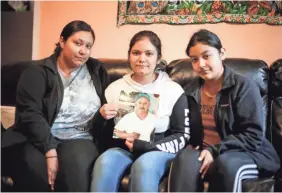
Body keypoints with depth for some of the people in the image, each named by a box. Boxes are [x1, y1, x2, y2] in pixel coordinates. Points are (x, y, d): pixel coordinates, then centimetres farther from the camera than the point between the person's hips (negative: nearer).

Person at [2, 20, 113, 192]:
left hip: (80, 139, 2)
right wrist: (50, 151, -23)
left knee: (75, 162, -34)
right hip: (41, 140, -1)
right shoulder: (38, 72, 1)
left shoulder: (97, 71, 12)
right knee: (36, 170, -34)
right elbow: (30, 114, -11)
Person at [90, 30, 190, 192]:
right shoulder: (114, 88, 10)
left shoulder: (174, 91, 2)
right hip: (123, 149, 2)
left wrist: (144, 146, -14)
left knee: (144, 165, -35)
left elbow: (183, 136, 0)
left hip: (158, 151, -2)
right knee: (105, 162, -31)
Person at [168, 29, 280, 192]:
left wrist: (215, 151, -21)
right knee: (185, 158, -30)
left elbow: (253, 136, -13)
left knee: (226, 163, -38)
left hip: (247, 153, -3)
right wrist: (195, 147, -9)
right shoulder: (191, 92, 11)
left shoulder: (244, 86, -6)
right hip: (206, 152, 4)